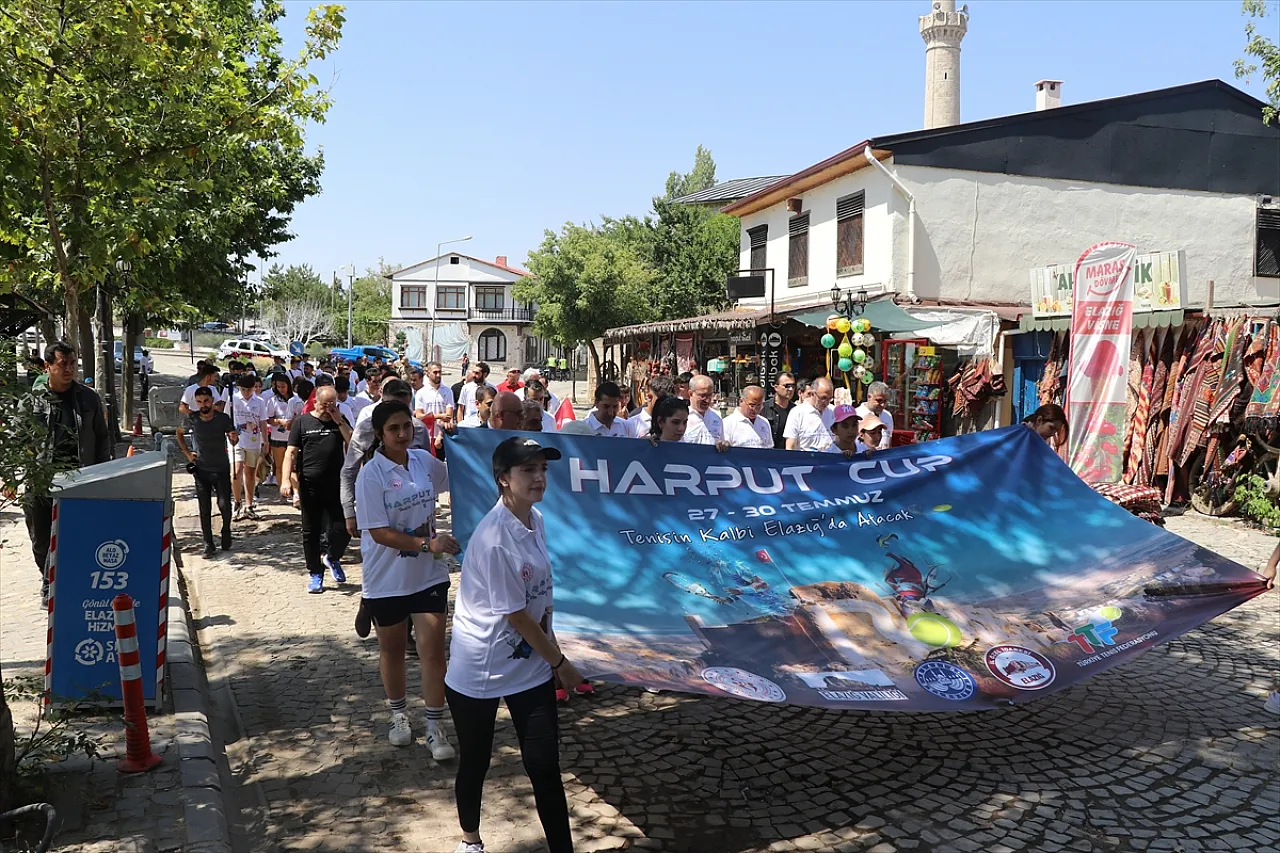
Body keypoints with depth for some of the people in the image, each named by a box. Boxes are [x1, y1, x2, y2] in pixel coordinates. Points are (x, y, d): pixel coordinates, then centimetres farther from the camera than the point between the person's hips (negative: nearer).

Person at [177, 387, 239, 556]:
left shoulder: (223, 418, -9)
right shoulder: (192, 419, -5)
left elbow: (233, 442, 0)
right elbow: (179, 433, 16)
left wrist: (234, 438, -24)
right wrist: (187, 453, 7)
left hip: (222, 469, -1)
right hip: (201, 470, 1)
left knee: (224, 505, -6)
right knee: (205, 509, 3)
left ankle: (226, 534, 21)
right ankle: (208, 544, 11)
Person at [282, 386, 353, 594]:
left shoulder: (340, 422, 10)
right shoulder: (302, 422, 4)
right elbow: (291, 452, 0)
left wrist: (339, 421, -9)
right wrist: (286, 479, -10)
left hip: (336, 485, 1)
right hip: (310, 485, -1)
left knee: (343, 528, -3)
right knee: (311, 532, 6)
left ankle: (332, 558, 27)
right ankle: (315, 574, 19)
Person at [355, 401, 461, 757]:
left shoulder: (424, 460, -1)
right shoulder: (371, 475, -16)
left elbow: (456, 480, 23)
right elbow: (379, 532, -21)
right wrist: (428, 544, -28)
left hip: (428, 575, 3)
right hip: (387, 580, -3)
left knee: (433, 650, 1)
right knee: (392, 649, 16)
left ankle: (436, 727, 12)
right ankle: (399, 715, 39)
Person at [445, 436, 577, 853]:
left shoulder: (535, 519, -2)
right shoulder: (494, 538, -27)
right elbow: (516, 616, -21)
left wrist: (551, 648, 10)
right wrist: (560, 662, -10)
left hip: (531, 663, 6)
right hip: (480, 670, -6)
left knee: (545, 764, 7)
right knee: (475, 761, 16)